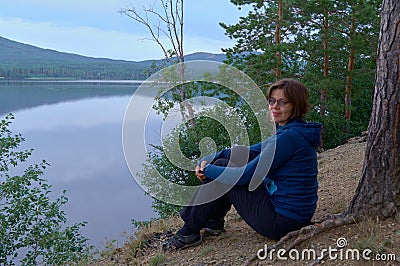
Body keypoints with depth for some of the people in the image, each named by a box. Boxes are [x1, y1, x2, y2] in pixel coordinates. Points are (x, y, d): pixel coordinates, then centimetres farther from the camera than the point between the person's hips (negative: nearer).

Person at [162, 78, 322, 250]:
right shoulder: (289, 132, 10)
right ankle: (214, 221, 20)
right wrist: (208, 160, 2)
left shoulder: (289, 137, -21)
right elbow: (249, 152, 15)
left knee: (222, 168, -4)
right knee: (234, 155, 11)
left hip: (281, 221, -10)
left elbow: (244, 176, -20)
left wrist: (207, 169, -5)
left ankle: (189, 233, 7)